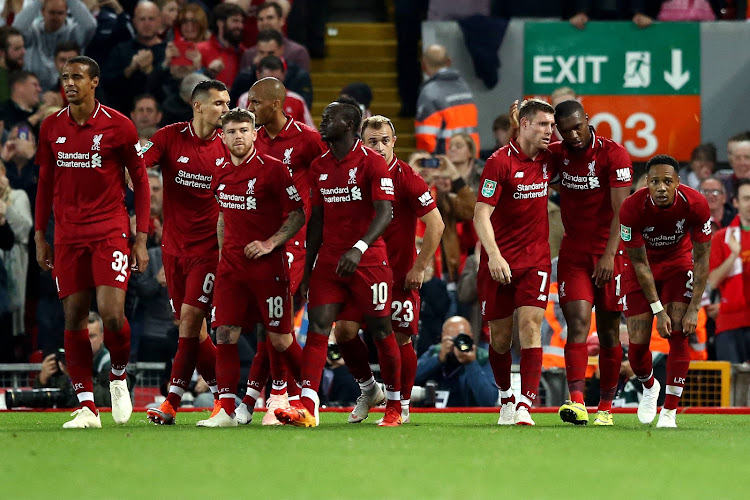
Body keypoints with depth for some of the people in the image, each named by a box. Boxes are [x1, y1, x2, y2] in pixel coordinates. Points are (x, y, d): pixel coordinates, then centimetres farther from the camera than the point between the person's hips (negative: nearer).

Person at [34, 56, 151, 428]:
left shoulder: (118, 126, -4)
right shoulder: (52, 128, 7)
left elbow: (140, 181, 1)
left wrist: (141, 239, -3)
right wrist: (40, 236, 11)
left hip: (110, 230, -4)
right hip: (68, 235, 4)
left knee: (112, 313, -16)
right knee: (74, 318, 0)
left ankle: (119, 377, 13)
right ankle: (87, 407, 4)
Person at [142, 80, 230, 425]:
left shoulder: (226, 146, -1)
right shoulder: (169, 137, -2)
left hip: (208, 246, -2)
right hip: (173, 244, 2)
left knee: (190, 317, -12)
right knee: (188, 325, 5)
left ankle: (172, 402, -9)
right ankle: (223, 392, 17)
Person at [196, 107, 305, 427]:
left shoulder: (273, 169, -8)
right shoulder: (222, 176, 10)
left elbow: (298, 215, -6)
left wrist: (270, 243, -16)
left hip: (268, 266, -5)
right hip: (232, 266, 5)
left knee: (280, 338, -1)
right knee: (225, 334, -5)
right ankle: (226, 411, -3)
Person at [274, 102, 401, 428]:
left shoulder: (372, 163, -8)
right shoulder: (319, 167, 12)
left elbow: (384, 213, -17)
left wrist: (359, 248, -32)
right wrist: (308, 269, 15)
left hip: (368, 261, -5)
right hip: (329, 260, 5)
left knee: (381, 331, 2)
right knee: (317, 326, -9)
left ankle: (394, 407, 16)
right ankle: (307, 408, -18)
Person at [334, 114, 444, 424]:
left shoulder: (406, 178, -11)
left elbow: (436, 224, -10)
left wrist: (419, 268, -10)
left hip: (400, 274, -4)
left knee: (400, 339, -3)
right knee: (344, 330, -7)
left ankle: (403, 403, 14)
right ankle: (368, 388, 15)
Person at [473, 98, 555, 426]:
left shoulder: (547, 160, 3)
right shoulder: (500, 162, -12)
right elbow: (481, 214, -15)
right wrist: (494, 255, -27)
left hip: (535, 260, 3)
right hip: (500, 262, -3)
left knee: (530, 326, -13)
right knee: (500, 337, 6)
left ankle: (525, 407, -19)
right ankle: (506, 399, 28)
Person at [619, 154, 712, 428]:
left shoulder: (695, 204, -28)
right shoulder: (632, 208, -30)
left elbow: (702, 258, -17)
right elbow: (639, 262, -21)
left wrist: (694, 308, -21)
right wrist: (658, 310, -21)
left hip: (678, 264, 0)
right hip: (642, 268, 0)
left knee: (679, 335, -15)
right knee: (637, 342, -5)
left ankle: (669, 412, -7)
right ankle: (649, 387, 30)